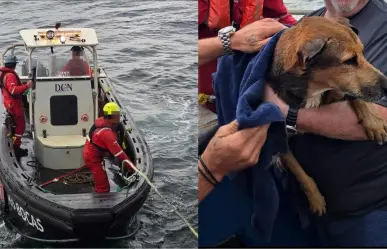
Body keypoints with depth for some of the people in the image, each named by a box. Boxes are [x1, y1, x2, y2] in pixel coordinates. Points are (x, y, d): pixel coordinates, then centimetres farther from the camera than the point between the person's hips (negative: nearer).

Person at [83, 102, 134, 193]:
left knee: (100, 183, 29)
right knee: (103, 187, -8)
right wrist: (131, 167, -29)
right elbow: (118, 152, -33)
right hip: (94, 158, -10)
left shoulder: (101, 121, -5)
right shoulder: (106, 133, -33)